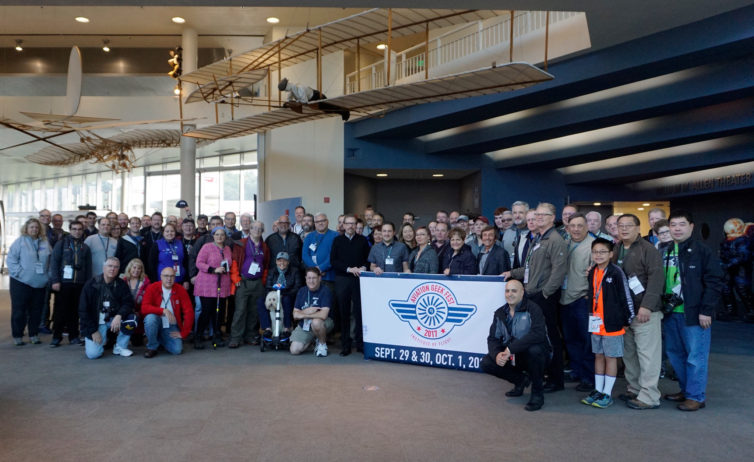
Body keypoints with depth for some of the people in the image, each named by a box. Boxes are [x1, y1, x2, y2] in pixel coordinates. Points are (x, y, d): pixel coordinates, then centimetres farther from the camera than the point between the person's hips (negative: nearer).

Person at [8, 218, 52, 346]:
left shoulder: (45, 242, 7)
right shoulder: (20, 241, -4)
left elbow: (49, 260, 13)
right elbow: (10, 259, -6)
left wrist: (47, 274, 3)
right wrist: (18, 272, -14)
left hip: (39, 283, 4)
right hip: (21, 282, -3)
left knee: (36, 311, 10)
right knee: (19, 311, 4)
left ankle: (34, 334, 21)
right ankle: (17, 336, 15)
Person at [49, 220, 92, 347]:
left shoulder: (85, 247, 13)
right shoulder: (62, 243, 4)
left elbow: (88, 267, 12)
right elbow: (54, 262, -2)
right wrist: (55, 280, -11)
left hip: (79, 284, 2)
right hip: (63, 283, -2)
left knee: (75, 311, 5)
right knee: (60, 310, 0)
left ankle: (73, 336, 14)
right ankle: (56, 337, 9)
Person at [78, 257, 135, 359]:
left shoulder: (121, 284, -3)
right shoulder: (91, 284, -8)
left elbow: (128, 303, -10)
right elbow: (83, 310, -7)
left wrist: (119, 316, -31)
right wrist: (93, 331, -11)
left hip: (113, 319, 2)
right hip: (96, 323, -2)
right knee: (93, 354, -19)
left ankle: (120, 346, -7)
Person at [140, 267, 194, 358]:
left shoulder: (180, 290, -7)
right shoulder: (152, 288, -9)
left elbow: (189, 312, -8)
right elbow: (144, 308, -20)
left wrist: (183, 333, -9)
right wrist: (163, 311, -32)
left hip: (171, 326, 1)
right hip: (155, 323, -1)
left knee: (177, 350, -18)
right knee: (150, 317, -34)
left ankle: (160, 340, 17)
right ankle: (152, 347, -9)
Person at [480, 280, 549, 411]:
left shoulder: (532, 309, -15)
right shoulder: (500, 313, 3)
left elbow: (538, 334, -31)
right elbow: (493, 338, 1)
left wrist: (511, 348, -32)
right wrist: (496, 354, -22)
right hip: (511, 356, 5)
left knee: (534, 349, -38)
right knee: (486, 363, -15)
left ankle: (537, 393, -13)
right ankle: (520, 381, 12)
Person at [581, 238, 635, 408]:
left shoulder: (616, 273, -12)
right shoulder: (592, 273, 9)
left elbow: (626, 297, -10)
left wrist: (628, 319, -7)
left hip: (612, 323, -6)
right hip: (596, 323, 7)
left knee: (611, 357, 4)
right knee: (598, 356, 13)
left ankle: (607, 394, 12)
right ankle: (598, 390, 23)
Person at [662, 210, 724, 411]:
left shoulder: (702, 251, -7)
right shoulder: (665, 252, 10)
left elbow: (714, 283, -10)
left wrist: (706, 310, -15)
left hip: (693, 313, -6)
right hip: (671, 312, 7)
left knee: (696, 356, 0)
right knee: (675, 354, 15)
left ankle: (696, 396, 11)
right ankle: (685, 389, 29)